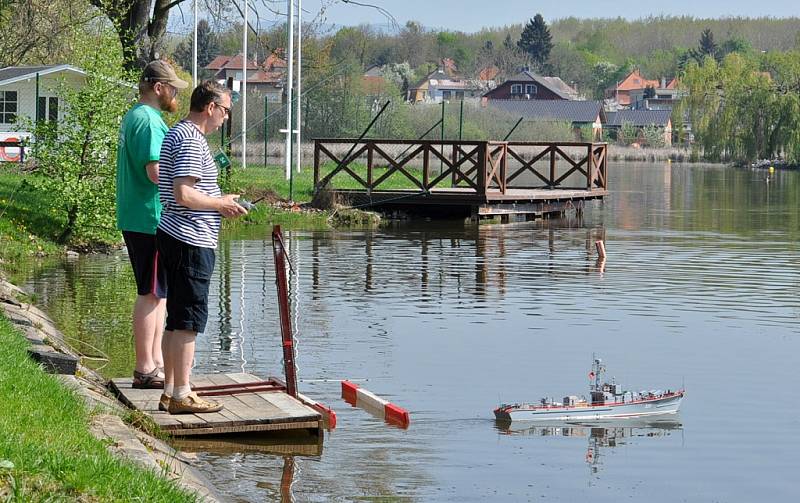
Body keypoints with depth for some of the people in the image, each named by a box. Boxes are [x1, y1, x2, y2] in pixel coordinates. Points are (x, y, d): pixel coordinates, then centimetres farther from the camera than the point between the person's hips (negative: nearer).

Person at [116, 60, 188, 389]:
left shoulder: (133, 117, 17)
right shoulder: (149, 120, -16)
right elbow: (156, 173, -25)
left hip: (137, 219, 11)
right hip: (150, 219, -11)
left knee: (159, 293, 17)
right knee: (151, 294, -5)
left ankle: (156, 362, 23)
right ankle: (145, 369, 0)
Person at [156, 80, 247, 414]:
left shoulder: (178, 134, 18)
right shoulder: (191, 140, -15)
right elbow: (184, 194, -23)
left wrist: (220, 201, 18)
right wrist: (221, 204, -9)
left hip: (173, 237, 11)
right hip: (191, 242, -11)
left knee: (177, 319, 13)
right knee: (188, 320, -6)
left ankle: (171, 392, 17)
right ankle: (181, 396, -3)